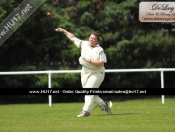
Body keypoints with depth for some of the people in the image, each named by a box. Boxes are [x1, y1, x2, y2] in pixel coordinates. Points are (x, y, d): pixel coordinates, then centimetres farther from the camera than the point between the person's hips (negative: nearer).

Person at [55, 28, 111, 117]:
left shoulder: (100, 50, -8)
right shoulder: (83, 44, 7)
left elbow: (101, 63, -16)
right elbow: (72, 38, 15)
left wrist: (90, 61, -23)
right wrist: (64, 31, 14)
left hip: (97, 73, -6)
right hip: (85, 72, 6)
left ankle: (86, 110, -21)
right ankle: (102, 104, 26)